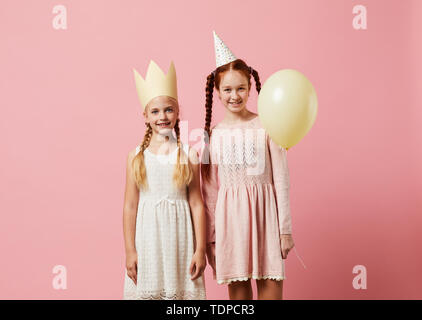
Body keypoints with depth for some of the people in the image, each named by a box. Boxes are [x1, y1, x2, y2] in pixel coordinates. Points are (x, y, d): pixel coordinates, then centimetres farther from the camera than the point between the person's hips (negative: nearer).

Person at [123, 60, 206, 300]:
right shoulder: (137, 156, 2)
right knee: (147, 290, 2)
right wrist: (130, 251, 0)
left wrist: (200, 250, -1)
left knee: (180, 289, 1)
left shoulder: (188, 155, 1)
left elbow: (197, 204, 1)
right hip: (147, 240, 0)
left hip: (179, 238, 0)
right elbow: (130, 206, 2)